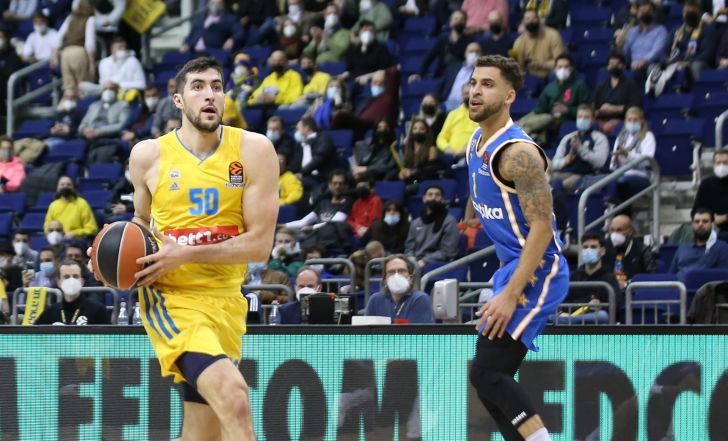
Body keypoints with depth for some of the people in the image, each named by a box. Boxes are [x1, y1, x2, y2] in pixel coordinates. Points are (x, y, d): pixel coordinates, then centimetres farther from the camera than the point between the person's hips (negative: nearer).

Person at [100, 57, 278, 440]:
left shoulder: (253, 150, -2)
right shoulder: (148, 155, 1)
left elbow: (260, 244, -6)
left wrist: (186, 254, -16)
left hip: (225, 300, 3)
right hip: (169, 297, -3)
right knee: (232, 395, -30)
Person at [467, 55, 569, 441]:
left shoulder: (518, 152, -19)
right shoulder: (476, 143, 10)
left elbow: (541, 228, -23)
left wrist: (510, 295, -26)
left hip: (536, 272, -10)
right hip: (511, 269, 10)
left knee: (487, 374, -17)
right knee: (491, 380, 8)